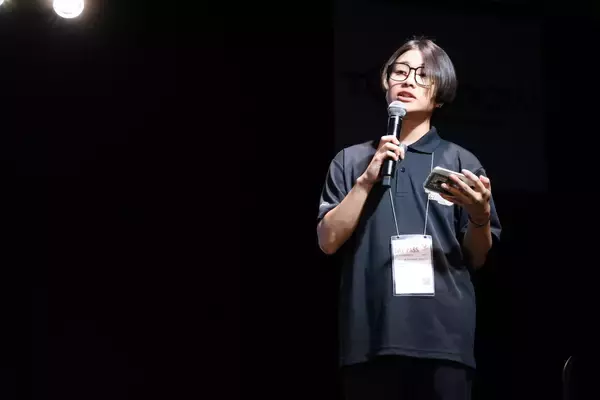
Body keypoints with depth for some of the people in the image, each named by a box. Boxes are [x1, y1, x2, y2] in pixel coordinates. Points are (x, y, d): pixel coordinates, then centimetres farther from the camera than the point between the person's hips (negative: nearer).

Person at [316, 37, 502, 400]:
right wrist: (367, 180, -6)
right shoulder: (352, 160, 12)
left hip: (444, 338, 0)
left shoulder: (461, 162, 10)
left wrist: (479, 216, -9)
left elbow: (476, 258, 11)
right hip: (369, 338, 0)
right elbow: (328, 241, 3)